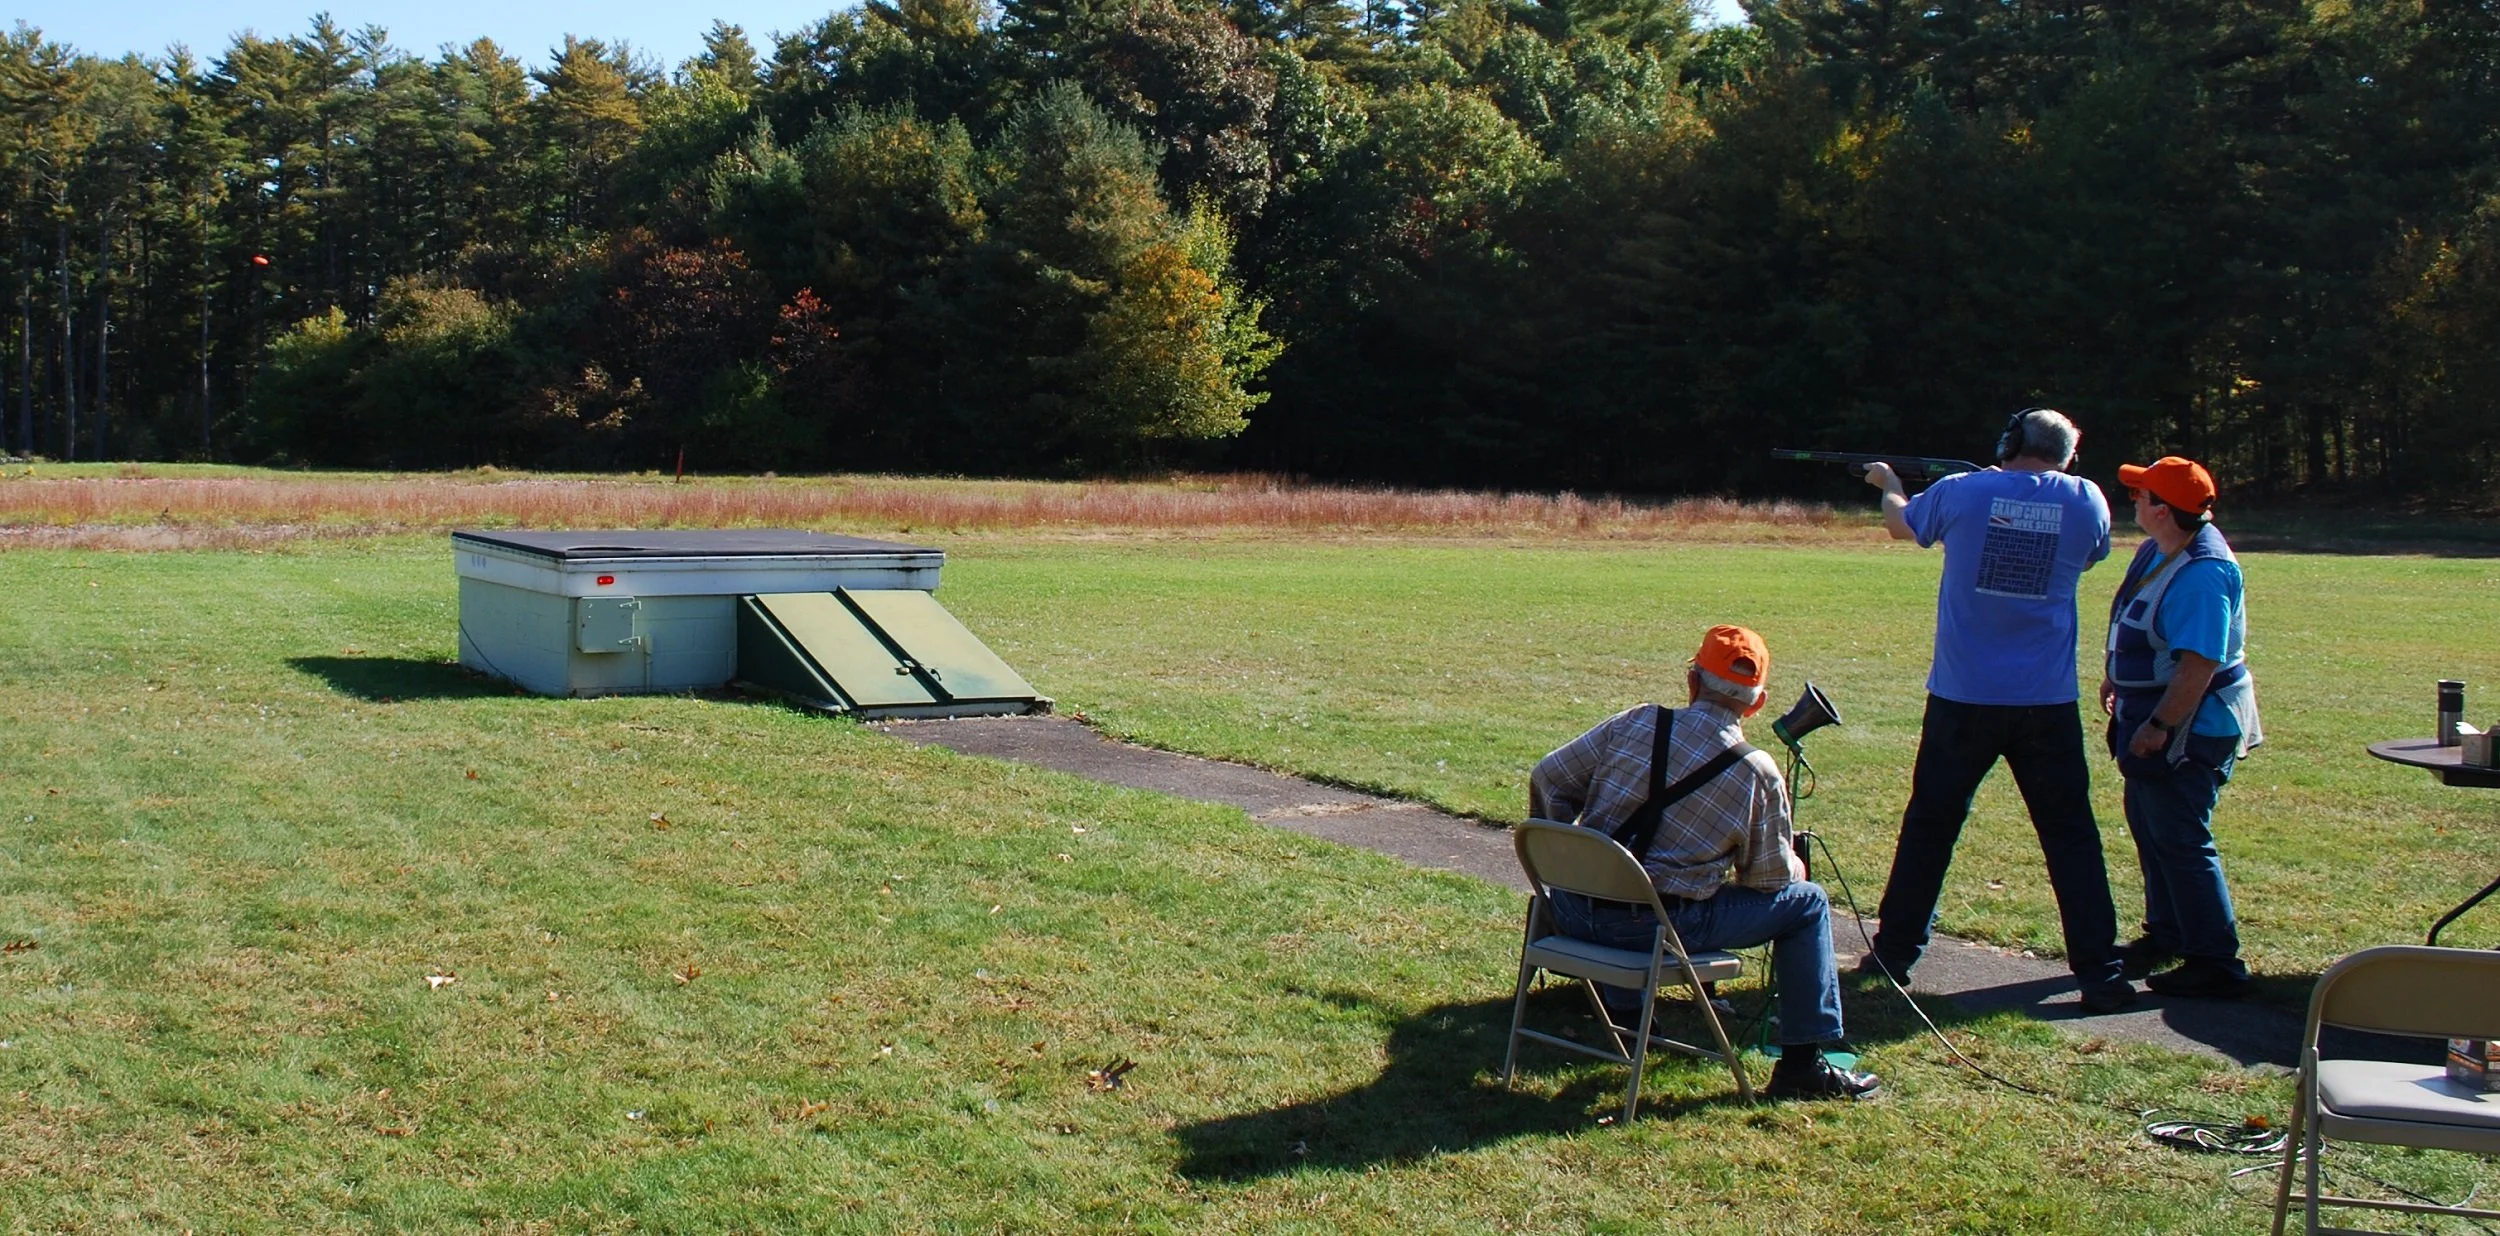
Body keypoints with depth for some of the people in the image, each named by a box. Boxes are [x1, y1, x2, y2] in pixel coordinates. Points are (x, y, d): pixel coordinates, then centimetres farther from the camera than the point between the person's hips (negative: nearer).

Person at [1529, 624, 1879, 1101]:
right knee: (1808, 901, 12)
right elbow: (1771, 877, 4)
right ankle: (1803, 1065, 15)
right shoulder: (1758, 774, -6)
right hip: (1662, 928, -4)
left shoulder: (1636, 722, 0)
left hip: (1573, 914, 4)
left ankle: (1623, 1015, 44)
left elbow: (1547, 779, 5)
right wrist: (1796, 866, 28)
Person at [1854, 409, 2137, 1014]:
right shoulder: (2086, 501, -1)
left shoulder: (1962, 492, -3)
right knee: (2071, 837, 5)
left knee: (1929, 826, 13)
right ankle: (2099, 975, 4)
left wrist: (1887, 484, 39)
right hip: (2048, 703, 0)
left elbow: (1901, 524, 17)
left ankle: (1894, 952, 20)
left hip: (1963, 698, 0)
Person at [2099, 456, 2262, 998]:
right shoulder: (2158, 551, 5)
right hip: (2150, 712, 10)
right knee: (2149, 826, 20)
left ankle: (2217, 963, 3)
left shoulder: (2203, 573, -26)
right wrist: (2114, 680, 23)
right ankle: (2166, 935, 36)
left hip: (2189, 726, -10)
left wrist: (2159, 727, -27)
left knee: (2180, 841, -5)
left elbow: (2199, 665, -29)